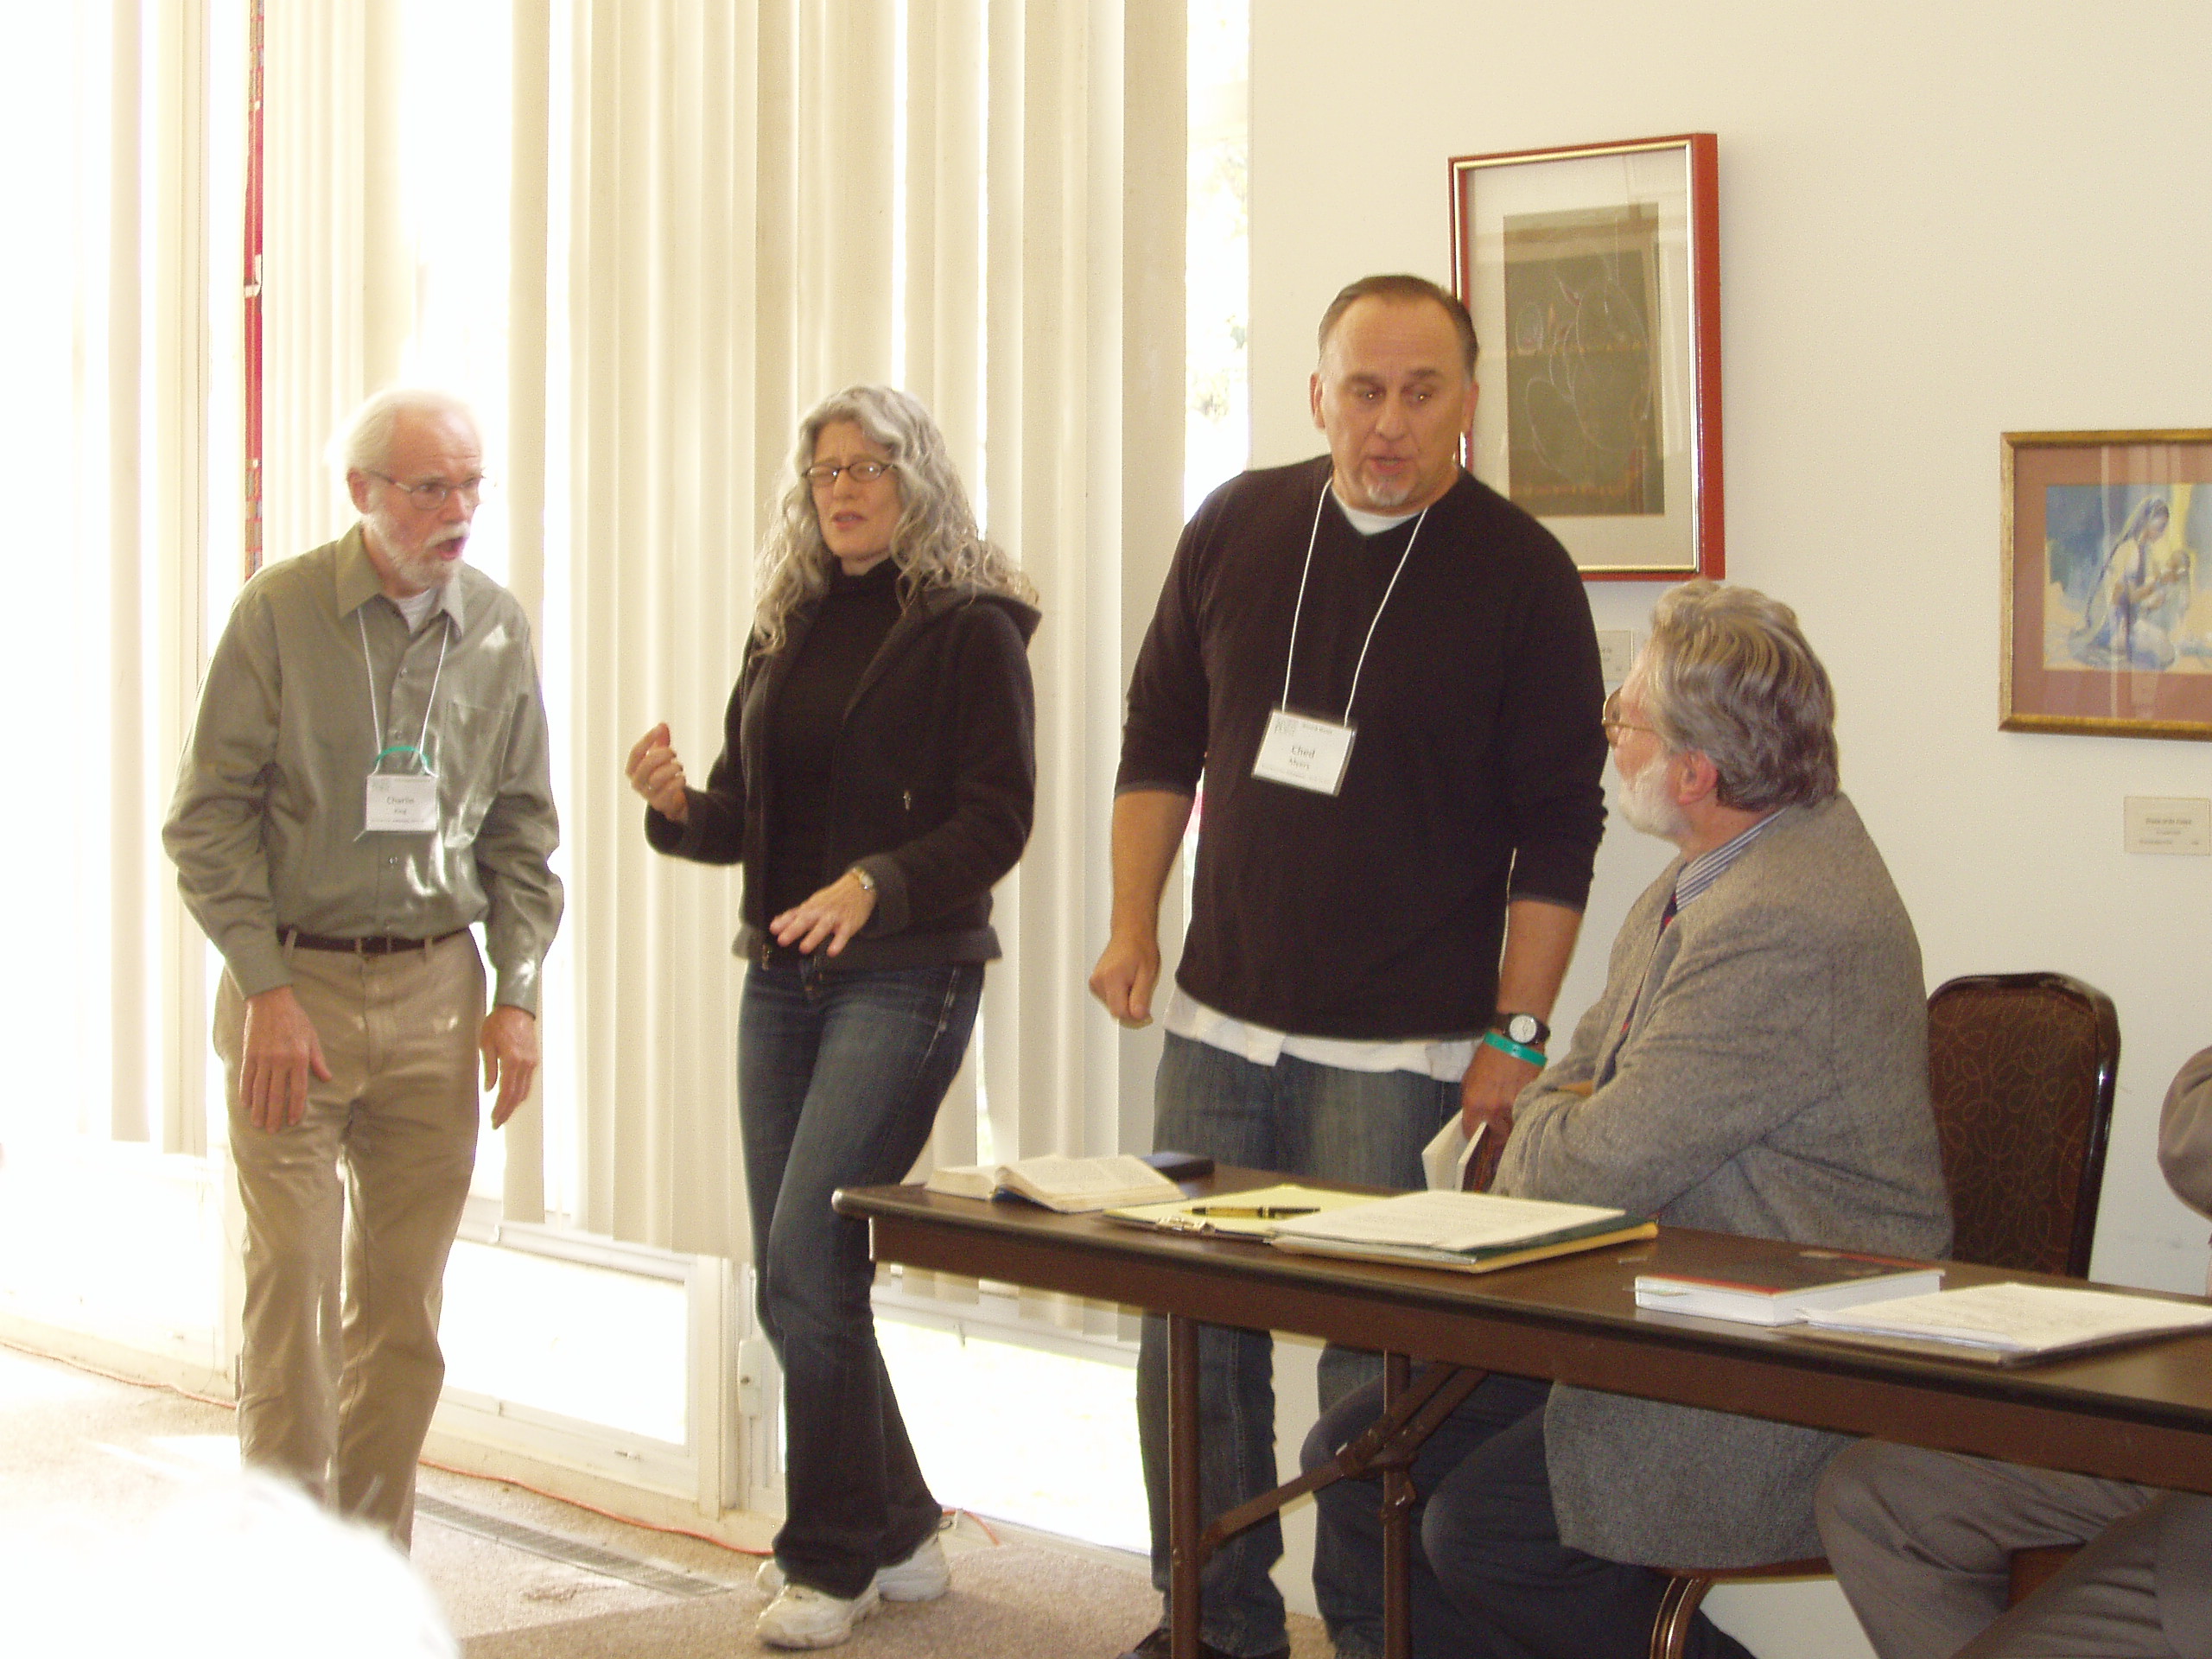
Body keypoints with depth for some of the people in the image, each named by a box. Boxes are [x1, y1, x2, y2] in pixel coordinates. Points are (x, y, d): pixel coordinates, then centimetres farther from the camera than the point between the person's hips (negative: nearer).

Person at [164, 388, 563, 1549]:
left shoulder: (498, 628, 6)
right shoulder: (280, 612, -5)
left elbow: (521, 826, 13)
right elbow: (211, 815, -5)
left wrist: (516, 994, 4)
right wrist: (266, 989, -12)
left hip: (434, 990, 3)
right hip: (293, 984, -3)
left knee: (404, 1303, 5)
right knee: (291, 1289, -5)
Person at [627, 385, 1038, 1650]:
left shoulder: (971, 627, -5)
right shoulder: (790, 625, 14)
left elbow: (997, 821, -11)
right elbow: (744, 818, 15)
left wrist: (876, 885, -26)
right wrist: (680, 804, -7)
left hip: (909, 973, -7)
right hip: (784, 976, 7)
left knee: (809, 1252, -14)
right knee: (792, 1273, 9)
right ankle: (896, 1531, 23)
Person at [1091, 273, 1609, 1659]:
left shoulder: (1519, 573, -6)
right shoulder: (1237, 529, 6)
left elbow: (1561, 827, -6)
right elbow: (1161, 737, 15)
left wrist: (1516, 1037, -9)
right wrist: (1133, 925, 8)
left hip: (1398, 1050, -4)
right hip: (1217, 1023, 5)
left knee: (1373, 1362, -4)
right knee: (1189, 1336, 8)